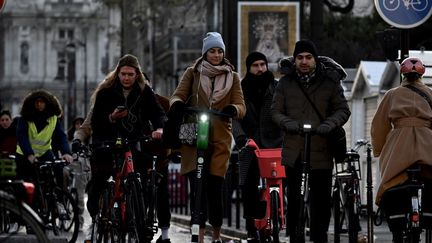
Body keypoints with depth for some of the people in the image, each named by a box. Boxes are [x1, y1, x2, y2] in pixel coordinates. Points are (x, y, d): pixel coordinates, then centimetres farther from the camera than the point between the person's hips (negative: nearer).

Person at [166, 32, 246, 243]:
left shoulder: (232, 77, 13)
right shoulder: (192, 73, 11)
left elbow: (242, 107, 5)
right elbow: (178, 95, 3)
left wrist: (233, 109, -19)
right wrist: (177, 104, -22)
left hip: (220, 139, 1)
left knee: (215, 187, -1)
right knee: (197, 185, -10)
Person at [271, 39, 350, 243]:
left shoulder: (330, 82, 3)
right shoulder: (285, 83, 8)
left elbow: (343, 110, 5)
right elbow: (276, 110, 7)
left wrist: (329, 124, -14)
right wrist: (287, 123, -14)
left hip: (320, 149, -1)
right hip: (293, 149, 2)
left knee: (321, 198, -1)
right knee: (293, 197, 8)